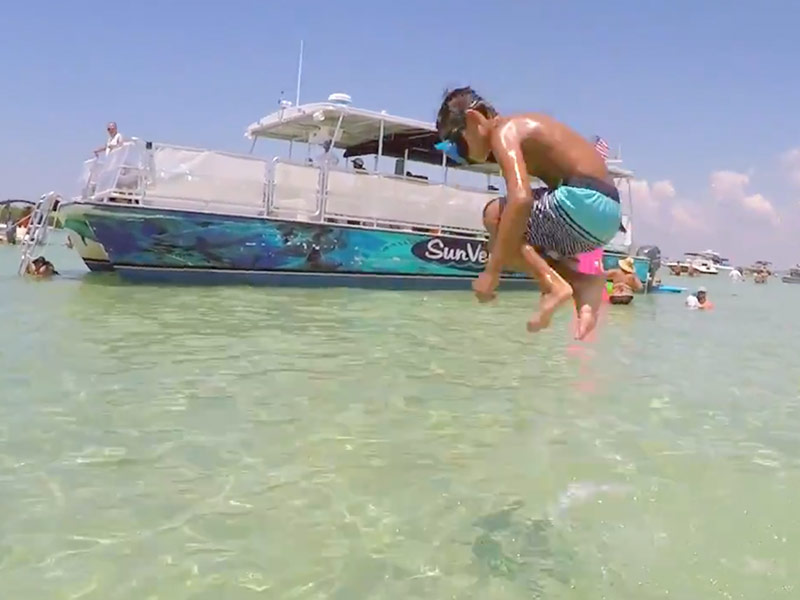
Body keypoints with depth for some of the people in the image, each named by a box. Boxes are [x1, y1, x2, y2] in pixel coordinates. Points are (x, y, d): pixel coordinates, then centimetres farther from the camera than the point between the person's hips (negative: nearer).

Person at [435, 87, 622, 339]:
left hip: (585, 201, -10)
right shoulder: (520, 126, 22)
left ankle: (554, 284, -17)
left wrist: (491, 271, -22)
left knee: (495, 215, -6)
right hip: (605, 210, 10)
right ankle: (585, 283, 1)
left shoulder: (503, 131, -8)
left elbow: (521, 199, -25)